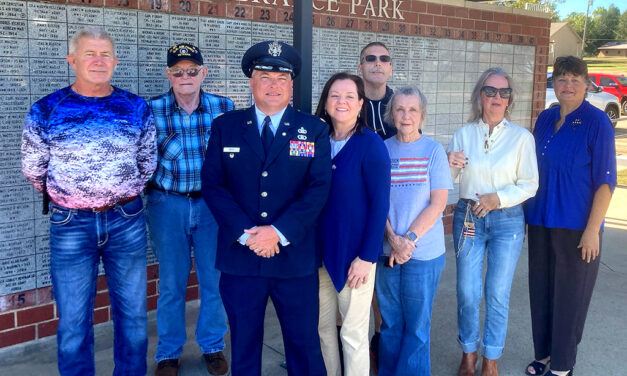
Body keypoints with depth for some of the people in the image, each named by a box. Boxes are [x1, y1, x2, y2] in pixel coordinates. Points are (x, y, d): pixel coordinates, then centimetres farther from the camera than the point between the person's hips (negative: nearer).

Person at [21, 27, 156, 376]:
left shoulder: (137, 108, 1)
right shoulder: (45, 111, -3)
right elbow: (33, 171, 7)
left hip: (127, 222, 2)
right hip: (71, 225, -1)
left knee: (133, 313, 13)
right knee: (73, 320, 8)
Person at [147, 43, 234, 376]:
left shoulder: (224, 107, -2)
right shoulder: (152, 110, -5)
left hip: (213, 203, 1)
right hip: (168, 204, -1)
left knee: (214, 279, 10)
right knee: (171, 282, 11)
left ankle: (213, 346, 31)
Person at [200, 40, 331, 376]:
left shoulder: (315, 130, 3)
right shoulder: (225, 127, 5)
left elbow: (319, 188, -6)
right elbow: (212, 184, -2)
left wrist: (279, 232, -17)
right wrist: (246, 234, -14)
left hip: (296, 258, 0)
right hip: (240, 257, 1)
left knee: (304, 344, 10)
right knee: (243, 344, 14)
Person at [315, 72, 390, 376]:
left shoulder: (371, 144, -11)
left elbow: (380, 203, -12)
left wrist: (367, 257, -14)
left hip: (354, 253, -4)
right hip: (320, 250, 4)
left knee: (353, 333, 7)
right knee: (323, 326, 14)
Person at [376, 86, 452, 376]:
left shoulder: (433, 150, -3)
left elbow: (438, 203, -6)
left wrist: (409, 239, -14)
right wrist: (393, 238, -12)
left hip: (423, 252, -2)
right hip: (386, 251, 2)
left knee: (417, 325, 7)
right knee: (390, 322, 12)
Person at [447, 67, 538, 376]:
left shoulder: (521, 137, -3)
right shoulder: (463, 134, 2)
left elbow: (530, 185, -4)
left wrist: (497, 198, -17)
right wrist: (449, 163, -14)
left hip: (507, 221, -1)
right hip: (468, 218, 2)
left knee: (498, 294, 6)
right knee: (467, 291, 7)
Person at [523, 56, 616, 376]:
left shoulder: (596, 122, -10)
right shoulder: (544, 119, 6)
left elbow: (605, 180, -12)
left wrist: (592, 229, -16)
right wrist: (528, 213, 11)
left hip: (577, 226, -5)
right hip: (541, 222, 5)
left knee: (570, 296, 6)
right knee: (540, 291, 13)